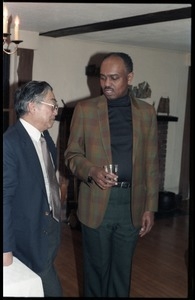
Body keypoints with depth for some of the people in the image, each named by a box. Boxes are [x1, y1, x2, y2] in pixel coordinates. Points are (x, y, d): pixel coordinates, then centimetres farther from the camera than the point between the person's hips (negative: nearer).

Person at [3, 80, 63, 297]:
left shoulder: (45, 136, 5)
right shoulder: (10, 142, -21)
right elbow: (5, 197, -21)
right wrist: (6, 248, -19)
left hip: (50, 228, 8)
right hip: (30, 236, -7)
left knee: (41, 289, 19)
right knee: (51, 291, 3)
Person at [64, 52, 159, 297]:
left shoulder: (146, 112, 4)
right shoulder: (84, 109, -2)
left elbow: (151, 163, 5)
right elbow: (72, 154, 1)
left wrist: (150, 207, 3)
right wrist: (92, 171, -20)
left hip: (132, 203, 2)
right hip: (96, 202, -1)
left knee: (122, 269, 15)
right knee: (96, 268, 13)